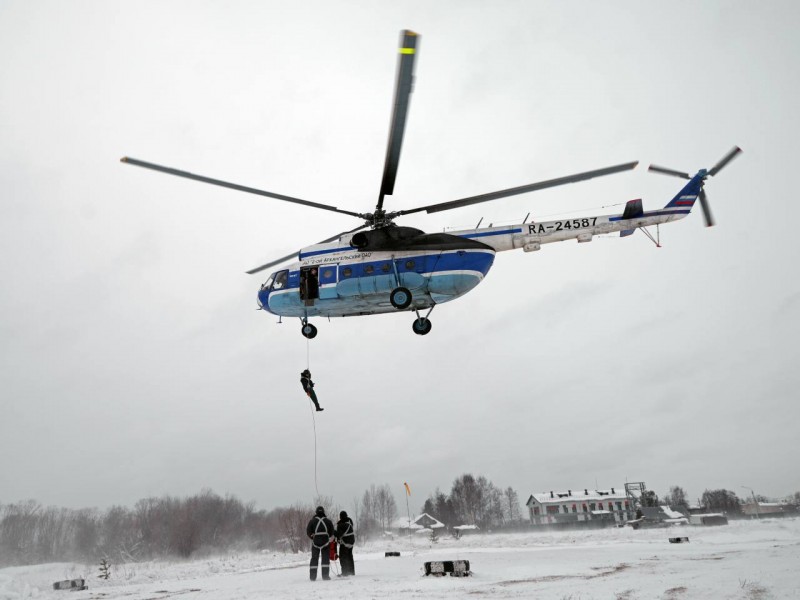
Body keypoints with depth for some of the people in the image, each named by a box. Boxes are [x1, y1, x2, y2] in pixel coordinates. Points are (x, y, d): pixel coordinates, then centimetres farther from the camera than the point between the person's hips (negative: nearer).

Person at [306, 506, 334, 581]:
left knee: (314, 559, 9)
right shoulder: (328, 521, 0)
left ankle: (312, 576, 9)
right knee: (326, 558, 6)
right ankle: (325, 575, 1)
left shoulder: (312, 521, -2)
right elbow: (332, 533, 2)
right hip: (325, 542, 0)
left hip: (315, 542, 1)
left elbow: (308, 532, 0)